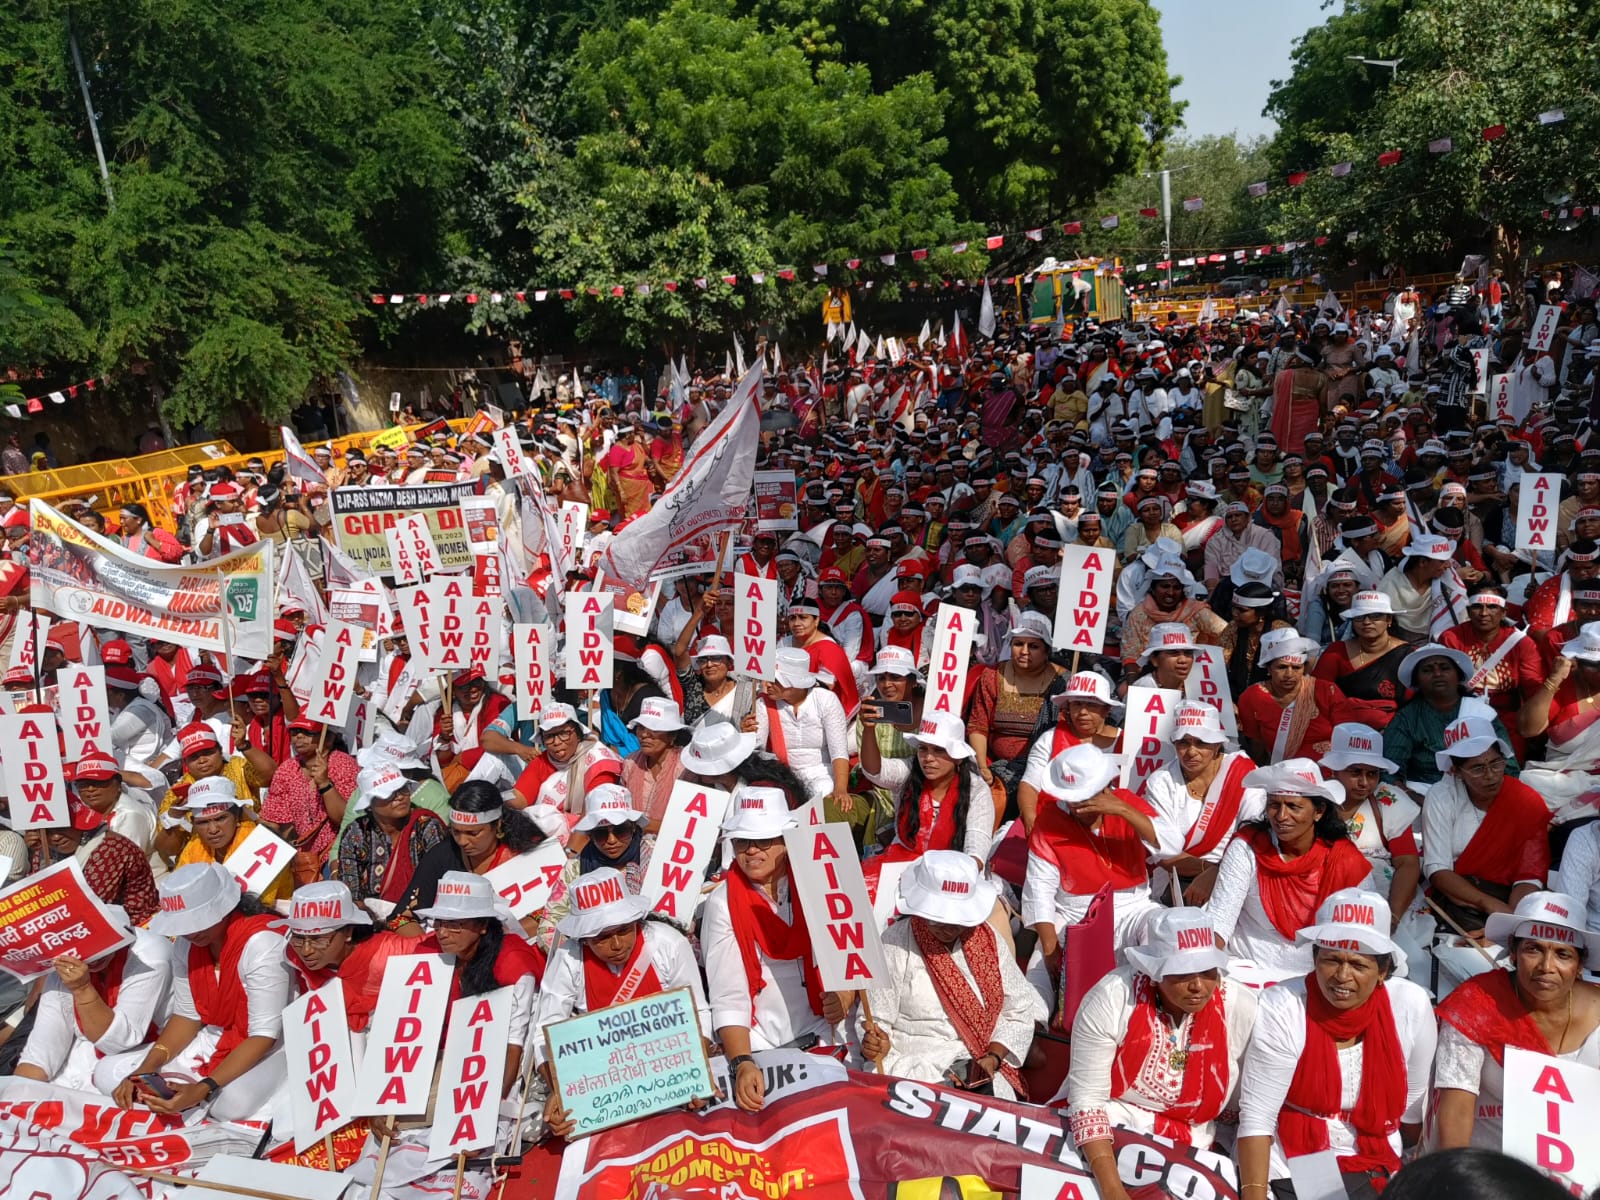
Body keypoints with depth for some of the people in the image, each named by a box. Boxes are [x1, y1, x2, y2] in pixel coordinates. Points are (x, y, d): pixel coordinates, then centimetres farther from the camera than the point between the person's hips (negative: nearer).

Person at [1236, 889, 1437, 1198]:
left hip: (1375, 1167, 2)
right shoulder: (1281, 1009, -17)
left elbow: (1413, 1107, 6)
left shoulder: (1411, 1006, -8)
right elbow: (1256, 1117, -15)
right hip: (1285, 1167, -2)